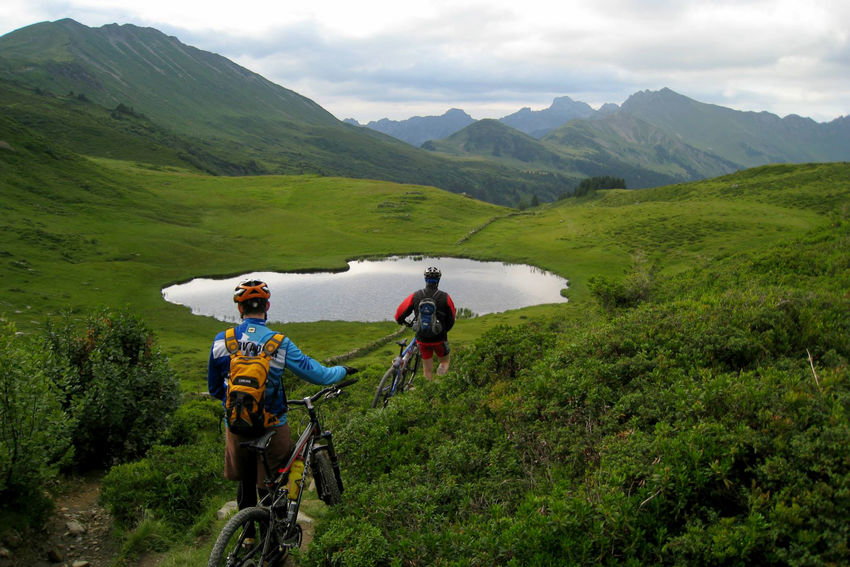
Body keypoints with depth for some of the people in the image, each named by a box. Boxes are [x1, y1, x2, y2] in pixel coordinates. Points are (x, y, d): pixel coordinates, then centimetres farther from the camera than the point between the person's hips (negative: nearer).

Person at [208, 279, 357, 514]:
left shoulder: (221, 341, -6)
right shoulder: (279, 343, -15)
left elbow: (214, 389, 4)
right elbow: (318, 375, -11)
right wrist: (343, 370, 9)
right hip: (272, 428, -3)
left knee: (246, 485, 23)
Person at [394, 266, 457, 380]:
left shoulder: (415, 296, -8)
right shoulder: (445, 297, -11)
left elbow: (400, 313, -4)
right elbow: (451, 319, -2)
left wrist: (402, 322, 20)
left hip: (422, 339, 2)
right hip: (439, 339, -1)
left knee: (428, 369, 16)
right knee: (445, 361, 23)